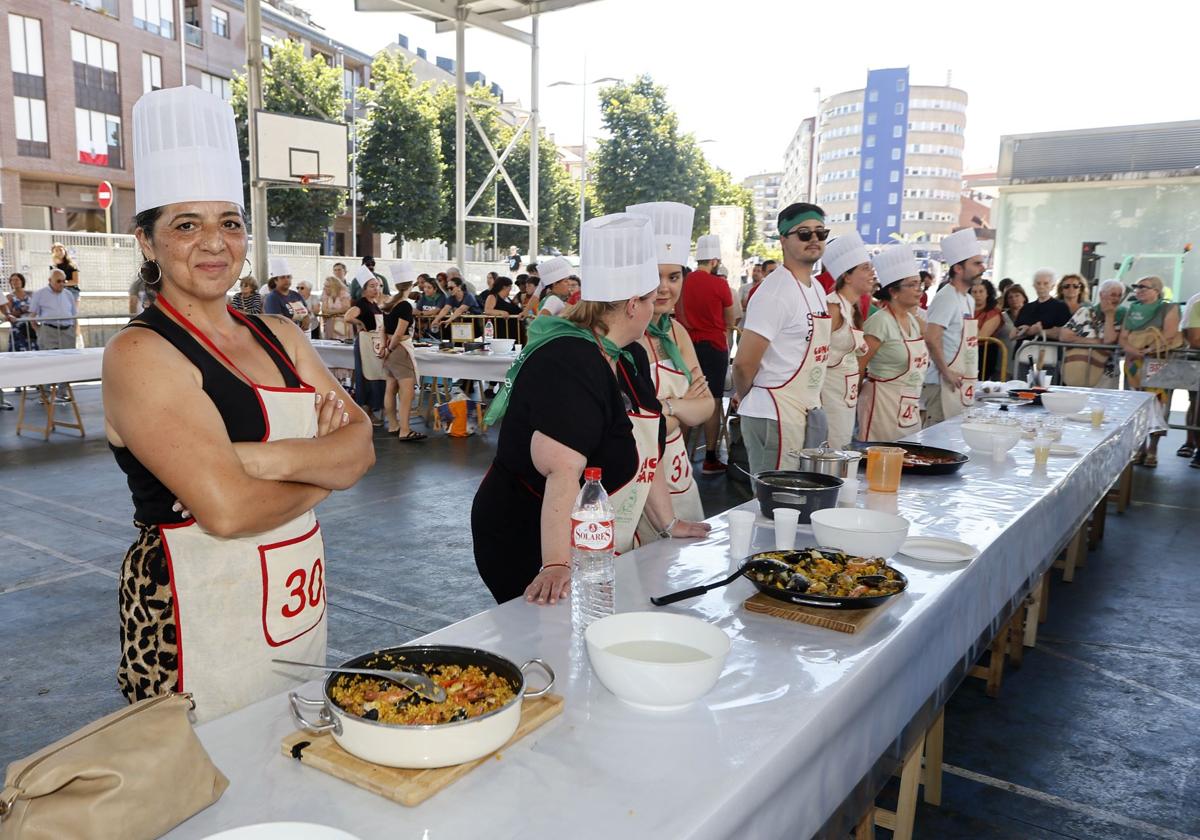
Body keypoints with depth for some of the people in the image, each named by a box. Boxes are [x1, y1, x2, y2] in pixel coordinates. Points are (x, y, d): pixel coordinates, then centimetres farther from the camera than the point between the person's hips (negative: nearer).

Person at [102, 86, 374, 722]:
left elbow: (361, 442, -2)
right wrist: (328, 469, -8)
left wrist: (276, 459, -20)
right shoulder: (140, 354, -13)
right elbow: (226, 508, -24)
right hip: (198, 618, -7)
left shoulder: (280, 336, 7)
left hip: (299, 604, 7)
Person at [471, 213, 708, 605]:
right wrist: (555, 566, -38)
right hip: (529, 550, -9)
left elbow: (642, 455, 11)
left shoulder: (630, 358, 5)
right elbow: (563, 471, -34)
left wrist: (668, 523, 11)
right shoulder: (569, 363, -24)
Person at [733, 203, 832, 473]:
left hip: (808, 413, 9)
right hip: (775, 417, -9)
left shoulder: (817, 289, 14)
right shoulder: (776, 292, -17)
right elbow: (744, 364, -17)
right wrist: (748, 400, 0)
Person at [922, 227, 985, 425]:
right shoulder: (946, 297, -14)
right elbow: (932, 339, -23)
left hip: (962, 386, 10)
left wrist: (972, 374, 16)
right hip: (943, 385, -10)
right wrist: (947, 373, -18)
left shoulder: (968, 300, 17)